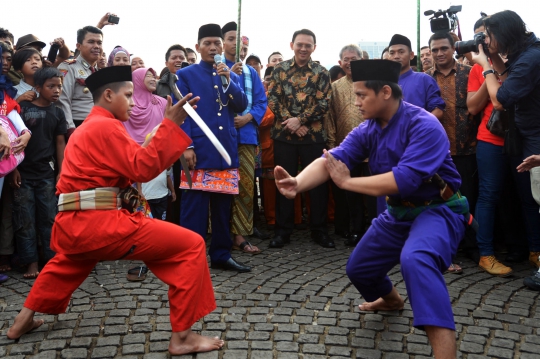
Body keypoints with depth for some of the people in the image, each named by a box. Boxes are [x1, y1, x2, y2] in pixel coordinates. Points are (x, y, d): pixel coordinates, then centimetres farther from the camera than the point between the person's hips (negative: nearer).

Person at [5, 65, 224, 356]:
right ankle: (181, 337, -7)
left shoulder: (86, 128, 23)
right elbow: (144, 168, -15)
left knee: (69, 262, 45)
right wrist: (171, 124, -16)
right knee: (191, 246, -9)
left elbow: (128, 167, 20)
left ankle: (24, 320, 46)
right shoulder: (106, 126, -7)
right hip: (98, 224, -10)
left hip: (72, 225, 10)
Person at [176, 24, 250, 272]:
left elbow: (241, 106, 3)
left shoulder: (231, 76, 17)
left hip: (226, 149, 5)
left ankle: (221, 255, 18)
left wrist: (228, 80, -9)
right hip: (199, 150, -4)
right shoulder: (186, 75, 3)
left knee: (223, 205, 9)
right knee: (194, 205, -4)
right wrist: (186, 146, -14)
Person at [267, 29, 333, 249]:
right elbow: (272, 99, -1)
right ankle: (283, 230, 16)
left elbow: (323, 103, -4)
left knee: (318, 181, 4)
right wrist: (290, 122, -12)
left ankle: (319, 230, 16)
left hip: (313, 136, 0)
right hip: (283, 134, 1)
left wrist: (299, 120, -14)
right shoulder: (279, 70, 5)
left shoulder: (321, 73, 3)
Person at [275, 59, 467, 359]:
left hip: (437, 210, -8)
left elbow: (403, 180, -35)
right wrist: (298, 183, -39)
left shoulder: (424, 126, -26)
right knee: (358, 269, 19)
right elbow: (332, 159, -19)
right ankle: (391, 300, 54)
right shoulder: (366, 131, -4)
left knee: (416, 260, -39)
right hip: (398, 212, 8)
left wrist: (346, 181, -27)